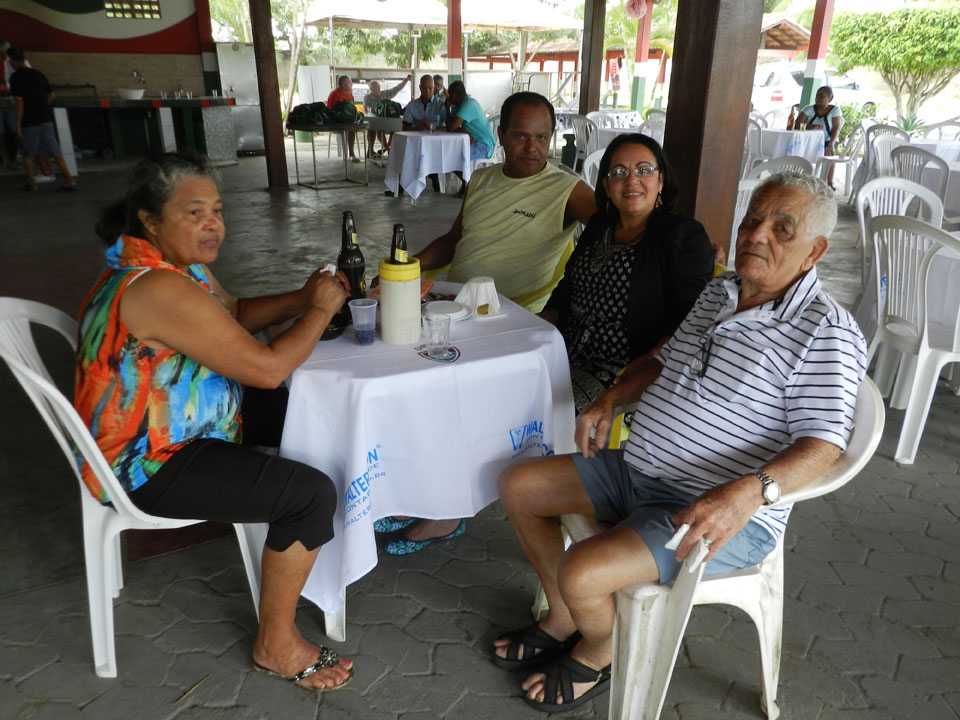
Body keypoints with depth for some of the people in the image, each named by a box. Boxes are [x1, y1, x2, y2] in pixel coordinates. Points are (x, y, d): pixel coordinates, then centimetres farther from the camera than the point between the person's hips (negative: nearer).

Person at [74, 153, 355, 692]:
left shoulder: (183, 263, 2)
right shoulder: (160, 289, -29)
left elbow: (236, 313, 17)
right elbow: (268, 368, -29)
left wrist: (302, 299, 0)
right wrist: (321, 310, -14)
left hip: (176, 431, 11)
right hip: (149, 466, -11)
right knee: (312, 493, -20)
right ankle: (277, 643, 0)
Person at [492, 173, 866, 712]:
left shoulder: (827, 333, -15)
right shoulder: (718, 292, 9)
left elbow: (822, 444, -22)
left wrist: (750, 491, -38)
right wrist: (614, 397, 4)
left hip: (720, 513, -8)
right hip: (635, 469, 9)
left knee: (581, 573, -26)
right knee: (518, 486, 7)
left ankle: (597, 656, 13)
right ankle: (563, 618, 24)